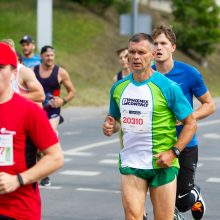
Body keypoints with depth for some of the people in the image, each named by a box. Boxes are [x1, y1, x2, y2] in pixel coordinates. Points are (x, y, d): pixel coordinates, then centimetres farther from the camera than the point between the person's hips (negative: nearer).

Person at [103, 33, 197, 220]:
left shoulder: (168, 87, -7)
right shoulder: (119, 87, 7)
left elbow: (191, 124, -3)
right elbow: (114, 117, 23)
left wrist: (173, 152, -14)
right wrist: (109, 126, -1)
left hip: (162, 164, -3)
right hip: (130, 163, 3)